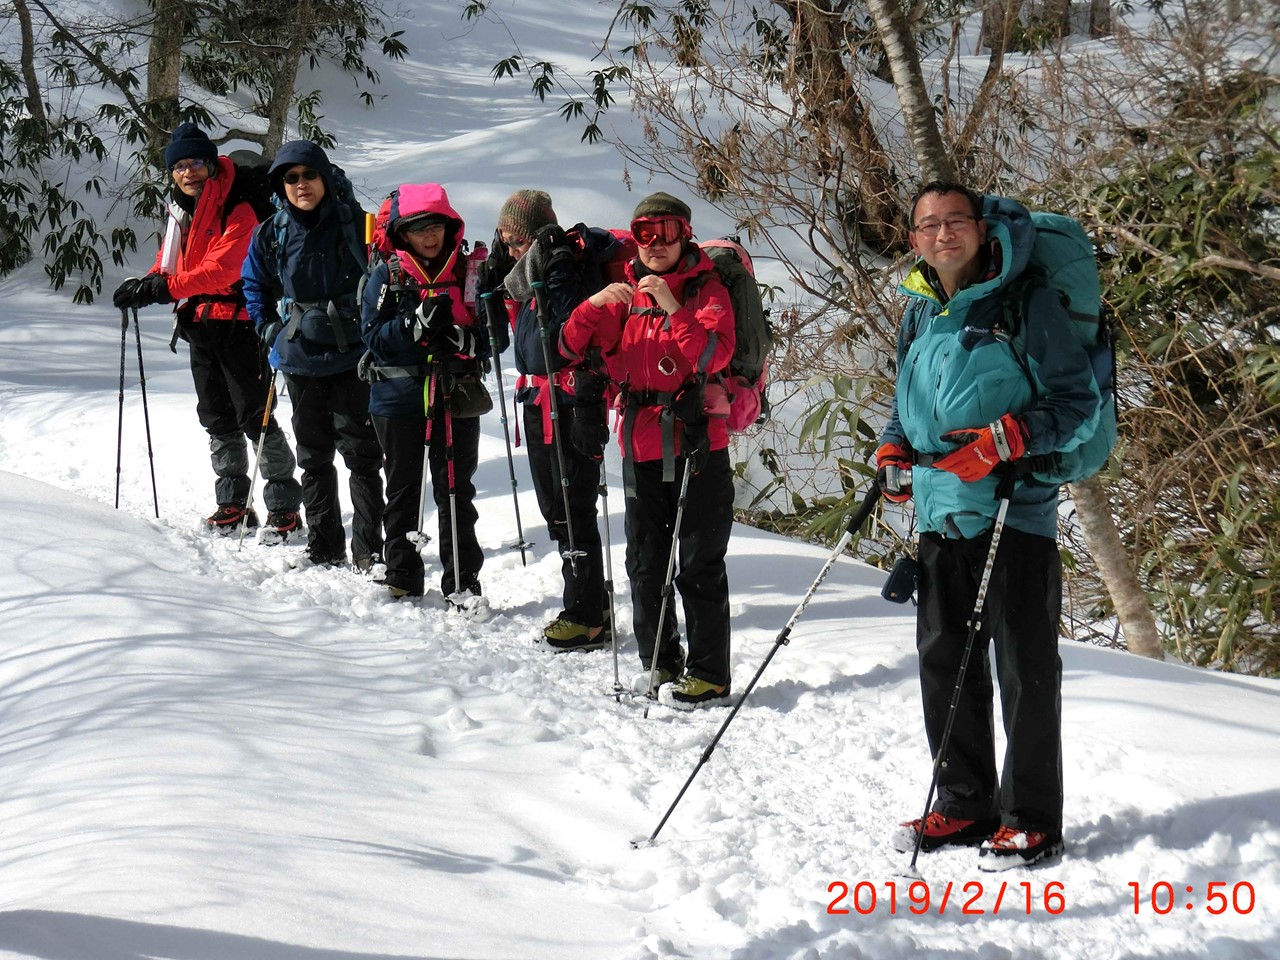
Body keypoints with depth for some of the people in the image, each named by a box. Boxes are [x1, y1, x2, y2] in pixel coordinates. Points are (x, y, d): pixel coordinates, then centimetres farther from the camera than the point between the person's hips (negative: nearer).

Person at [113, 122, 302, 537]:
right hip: (200, 324, 8)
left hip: (238, 322, -8)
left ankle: (285, 508, -3)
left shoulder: (238, 211, -14)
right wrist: (146, 285, -9)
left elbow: (221, 269, -25)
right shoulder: (181, 211, 11)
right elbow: (170, 265, 14)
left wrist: (160, 288, -32)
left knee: (254, 417, -9)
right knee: (217, 418, 13)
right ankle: (233, 503, 22)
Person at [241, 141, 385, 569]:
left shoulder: (355, 224, -6)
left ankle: (368, 550, 4)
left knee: (361, 453, -2)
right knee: (313, 457, 10)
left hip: (352, 357, -3)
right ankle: (324, 547, 19)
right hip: (300, 359, 4)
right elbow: (255, 283, 21)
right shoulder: (272, 235, 3)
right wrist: (268, 329, 9)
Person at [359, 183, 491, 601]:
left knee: (456, 493, 3)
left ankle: (462, 582, 9)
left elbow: (492, 335, 4)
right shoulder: (387, 277, 1)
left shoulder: (468, 272, 3)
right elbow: (375, 338, -7)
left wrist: (462, 338, -16)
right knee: (403, 492, 10)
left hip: (457, 398, 0)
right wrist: (417, 323, -22)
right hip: (400, 397, 0)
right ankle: (403, 578, 20)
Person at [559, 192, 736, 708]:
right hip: (641, 447, 5)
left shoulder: (706, 288, 0)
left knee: (699, 564, -3)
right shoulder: (625, 294, 12)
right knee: (645, 563, 11)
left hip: (698, 446, -5)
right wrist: (593, 306, -13)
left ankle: (708, 674, 2)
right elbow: (571, 348, 4)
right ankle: (659, 661, 23)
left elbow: (715, 355, -17)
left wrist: (673, 309, -25)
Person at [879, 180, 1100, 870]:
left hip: (1016, 514, -6)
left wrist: (1008, 438, -19)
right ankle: (965, 804, 22)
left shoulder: (1024, 305, -5)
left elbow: (1076, 396, -7)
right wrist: (893, 449, 7)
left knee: (1025, 670, -2)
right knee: (944, 662, 9)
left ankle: (1031, 819, 6)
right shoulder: (918, 315, 14)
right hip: (941, 516, 6)